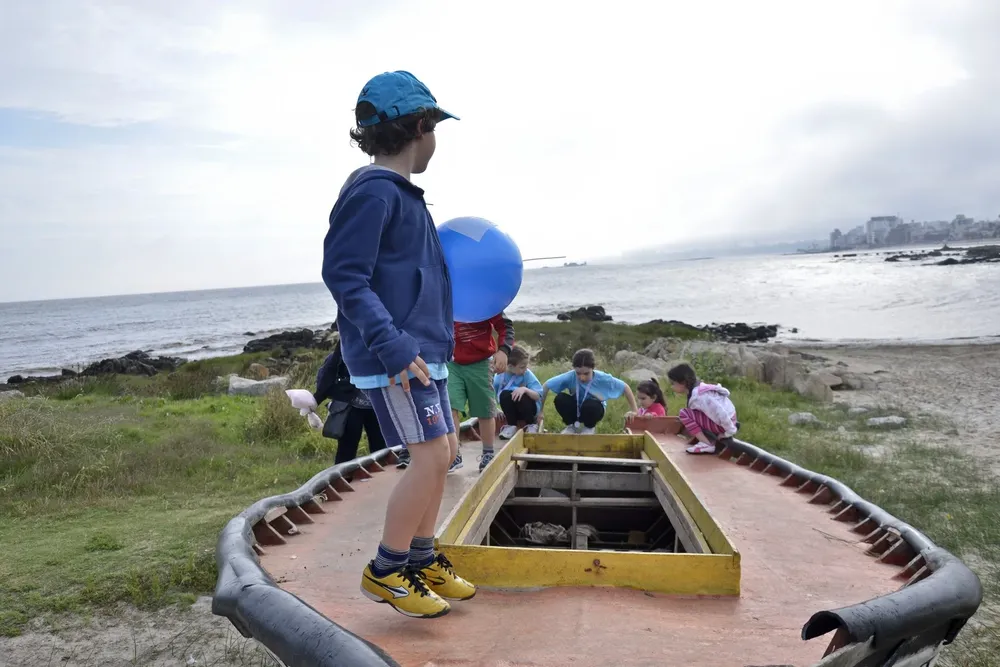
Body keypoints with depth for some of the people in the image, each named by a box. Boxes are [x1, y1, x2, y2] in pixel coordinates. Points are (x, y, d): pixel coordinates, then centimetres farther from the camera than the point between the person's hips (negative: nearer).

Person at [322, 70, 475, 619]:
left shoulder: (401, 193, 16)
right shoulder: (373, 191, -13)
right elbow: (343, 274, -20)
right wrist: (391, 344, -27)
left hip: (420, 347, 10)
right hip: (395, 354, -10)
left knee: (443, 451, 13)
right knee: (430, 457, -8)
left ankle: (421, 560, 26)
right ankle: (385, 572, 9)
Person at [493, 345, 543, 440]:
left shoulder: (527, 375, -15)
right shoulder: (499, 376, -11)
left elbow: (538, 396, -20)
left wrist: (525, 389, -38)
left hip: (529, 408, -1)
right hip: (511, 411, 1)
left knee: (522, 396, -34)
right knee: (504, 395, -29)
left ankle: (530, 425, -6)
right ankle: (512, 425, -8)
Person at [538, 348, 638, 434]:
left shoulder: (602, 378, -29)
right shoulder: (570, 376, -28)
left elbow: (625, 388, -18)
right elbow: (546, 386, -20)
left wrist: (634, 411, -16)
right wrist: (540, 410, -17)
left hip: (594, 409, -1)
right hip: (576, 409, 1)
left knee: (590, 405, -38)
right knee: (560, 399, -30)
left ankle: (590, 427, -1)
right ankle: (571, 425, 1)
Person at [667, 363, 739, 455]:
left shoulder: (699, 396, -24)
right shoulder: (696, 388, 6)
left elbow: (721, 414, -26)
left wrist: (729, 432, -16)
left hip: (722, 423, -10)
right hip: (723, 419, 10)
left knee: (684, 414, -17)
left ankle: (707, 444, -16)